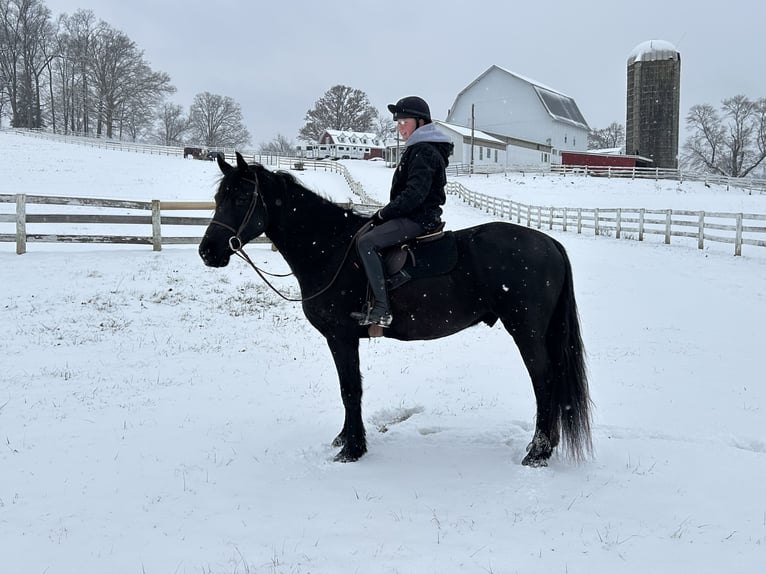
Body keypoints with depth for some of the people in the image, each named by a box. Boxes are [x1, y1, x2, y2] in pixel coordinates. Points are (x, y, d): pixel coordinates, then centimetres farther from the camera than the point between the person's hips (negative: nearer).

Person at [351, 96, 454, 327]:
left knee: (366, 242, -23)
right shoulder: (417, 149, 20)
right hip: (412, 216, 11)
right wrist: (386, 214, 13)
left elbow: (414, 193, -23)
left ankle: (381, 309, -27)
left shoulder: (423, 152, -14)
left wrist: (385, 213, -16)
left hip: (418, 219, -11)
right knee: (367, 235, 16)